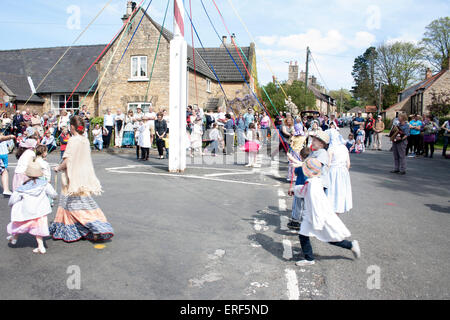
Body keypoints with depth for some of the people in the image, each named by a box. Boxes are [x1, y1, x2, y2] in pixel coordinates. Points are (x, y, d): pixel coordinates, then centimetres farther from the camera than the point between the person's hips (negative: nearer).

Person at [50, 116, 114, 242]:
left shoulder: (73, 140, -16)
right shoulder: (86, 140, 6)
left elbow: (67, 162, -19)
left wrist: (58, 168, 0)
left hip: (74, 178, -8)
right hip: (85, 175, 8)